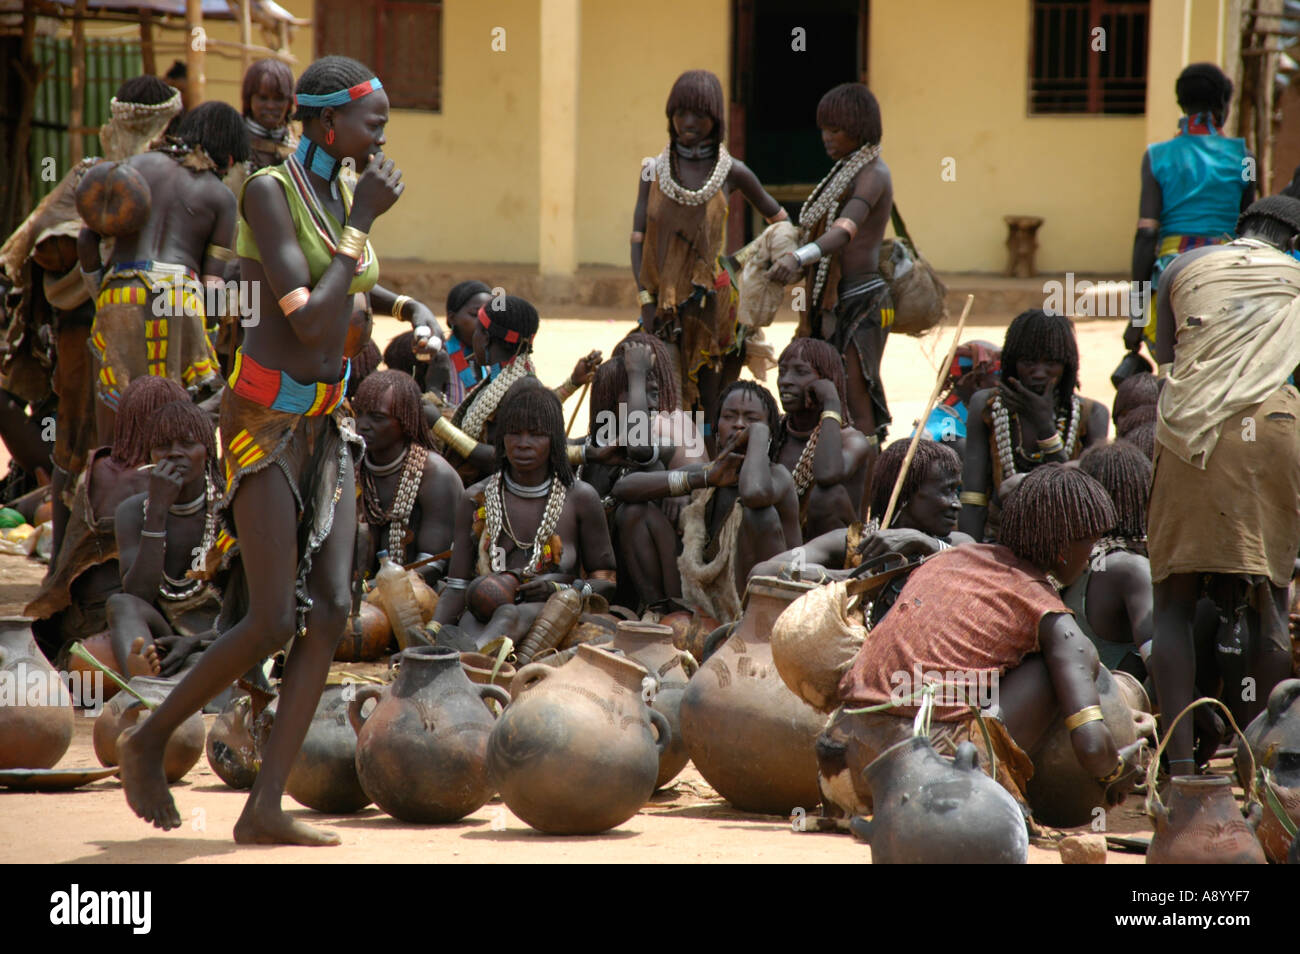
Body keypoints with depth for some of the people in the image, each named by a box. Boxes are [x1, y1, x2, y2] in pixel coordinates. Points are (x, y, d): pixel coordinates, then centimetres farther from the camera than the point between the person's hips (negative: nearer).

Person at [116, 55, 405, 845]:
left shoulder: (340, 196, 10)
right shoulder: (270, 192, -15)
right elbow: (306, 322, -23)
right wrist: (362, 224, -19)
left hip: (323, 423, 8)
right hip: (264, 419, -8)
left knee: (331, 611, -4)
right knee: (273, 624, -11)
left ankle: (266, 807, -4)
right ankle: (149, 742, 12)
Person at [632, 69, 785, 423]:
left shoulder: (731, 172, 1)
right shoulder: (654, 171, 5)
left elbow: (778, 218, 15)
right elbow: (638, 239, 2)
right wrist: (646, 301, -6)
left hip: (711, 301, -1)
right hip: (665, 302, 1)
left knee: (709, 405, -2)